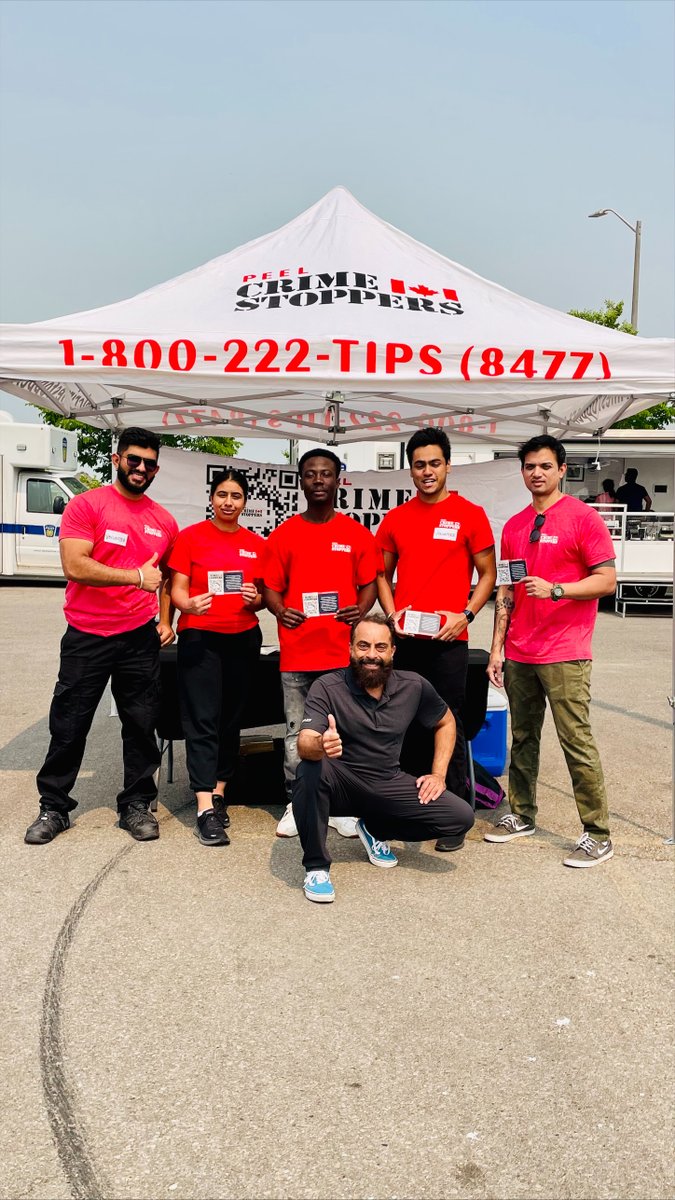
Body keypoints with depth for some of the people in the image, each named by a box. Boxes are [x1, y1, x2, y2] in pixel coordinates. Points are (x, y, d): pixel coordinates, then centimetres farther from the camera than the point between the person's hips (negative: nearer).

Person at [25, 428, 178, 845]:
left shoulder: (165, 522, 9)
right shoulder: (86, 506, -4)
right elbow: (75, 566, -17)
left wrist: (166, 621, 8)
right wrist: (136, 577, -21)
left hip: (141, 638, 3)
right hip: (86, 637, -3)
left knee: (142, 724, 8)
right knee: (68, 725, 6)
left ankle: (137, 804, 22)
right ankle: (54, 807, 21)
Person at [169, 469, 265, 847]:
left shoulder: (257, 544, 8)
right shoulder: (190, 537, -1)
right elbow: (177, 589, -4)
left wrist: (256, 599, -9)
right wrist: (190, 604, -25)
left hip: (243, 640, 4)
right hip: (200, 638, -4)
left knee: (232, 719, 9)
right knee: (202, 720, -6)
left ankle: (218, 794, 22)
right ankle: (206, 810, -6)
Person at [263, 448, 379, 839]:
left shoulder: (357, 534, 6)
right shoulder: (283, 535, 7)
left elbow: (369, 583, 9)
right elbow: (271, 586, 8)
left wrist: (361, 609, -11)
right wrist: (280, 610, -12)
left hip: (342, 650, 0)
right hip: (296, 652, 1)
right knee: (297, 732, 7)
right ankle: (296, 804, 17)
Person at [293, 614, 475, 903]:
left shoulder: (413, 686, -5)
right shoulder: (327, 688, -17)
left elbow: (445, 722, 14)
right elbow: (304, 744, -29)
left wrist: (438, 774, 3)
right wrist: (320, 745, -54)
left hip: (389, 784, 4)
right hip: (341, 785, -4)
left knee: (461, 817, -11)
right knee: (311, 770, -37)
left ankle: (375, 829, 14)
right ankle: (315, 866, -14)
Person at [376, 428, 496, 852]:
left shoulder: (470, 514, 1)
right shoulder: (396, 518, 10)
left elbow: (488, 574, 3)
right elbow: (383, 574, 17)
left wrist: (466, 614, -11)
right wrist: (392, 612, 0)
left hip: (448, 640, -3)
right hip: (403, 639, 4)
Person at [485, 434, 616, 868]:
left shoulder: (583, 518, -4)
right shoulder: (514, 526, 13)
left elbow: (607, 580, -7)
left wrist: (554, 589, -20)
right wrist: (497, 647, 11)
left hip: (564, 654, -6)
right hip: (519, 654, 6)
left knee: (576, 740, -5)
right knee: (523, 738, 12)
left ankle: (599, 834, 5)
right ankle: (522, 815, 25)